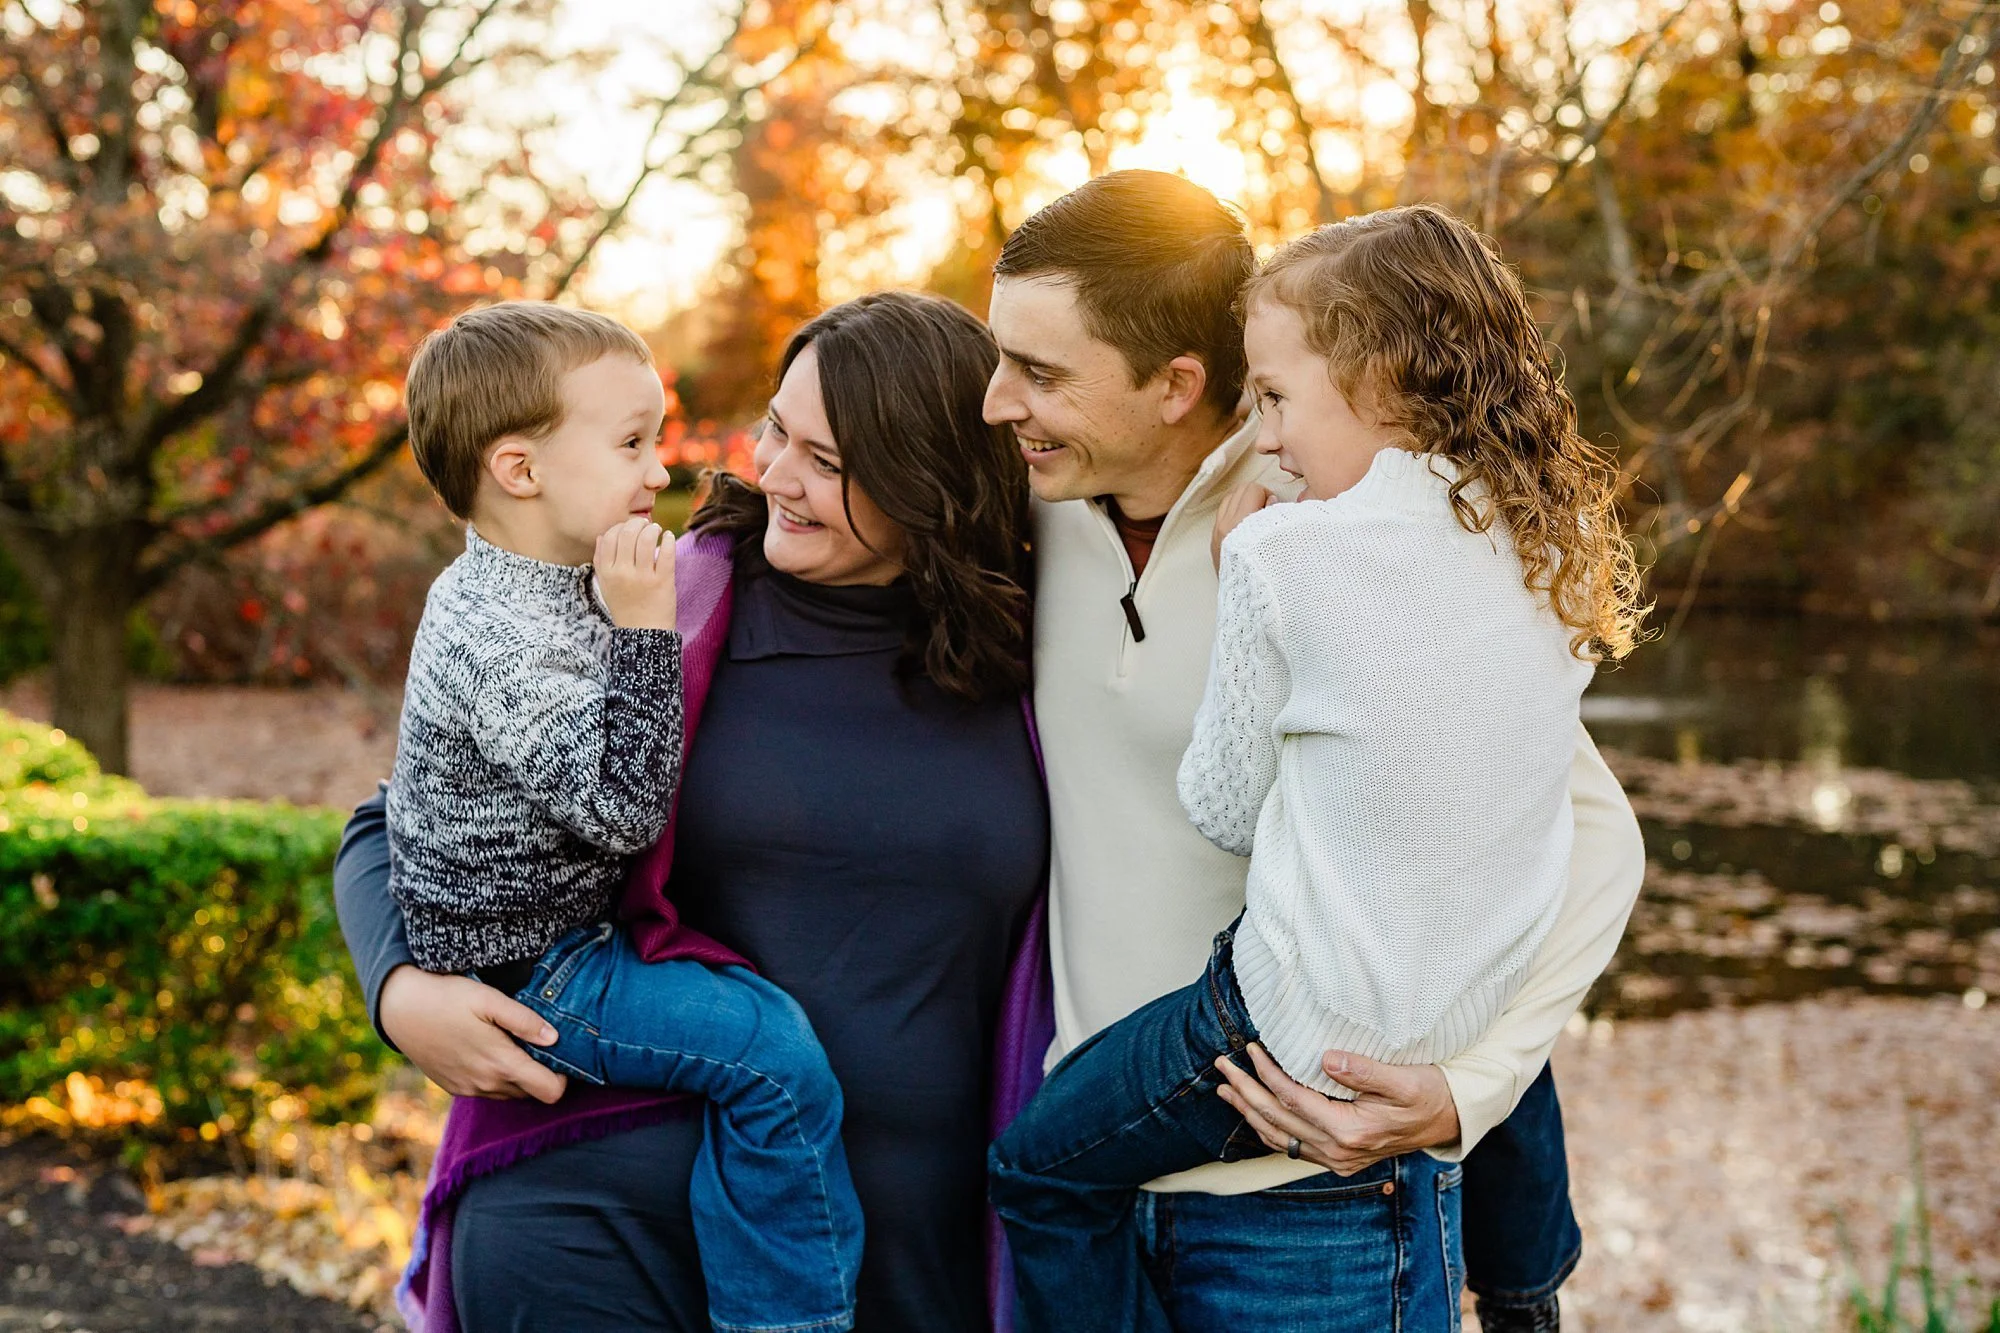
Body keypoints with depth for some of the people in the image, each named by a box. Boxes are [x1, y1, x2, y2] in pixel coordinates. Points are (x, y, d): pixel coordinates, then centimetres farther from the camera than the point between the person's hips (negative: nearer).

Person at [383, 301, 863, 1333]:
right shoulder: (503, 643, -26)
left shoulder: (524, 584, 7)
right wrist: (643, 625, -31)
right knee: (774, 1049, -19)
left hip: (559, 927, 11)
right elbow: (620, 806, -31)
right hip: (521, 969, -11)